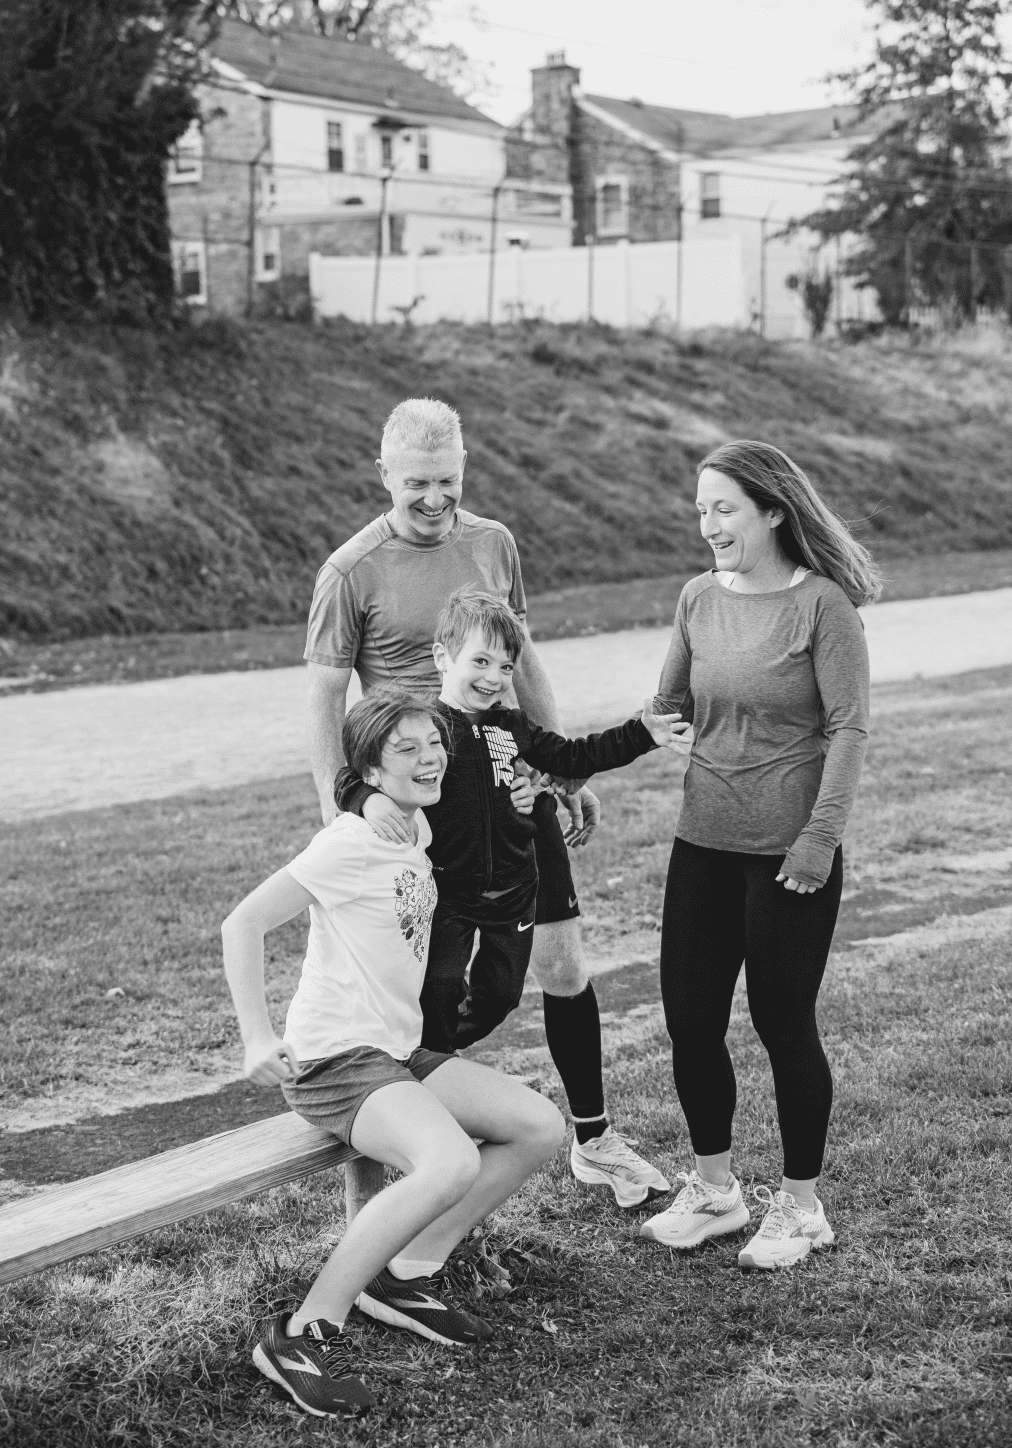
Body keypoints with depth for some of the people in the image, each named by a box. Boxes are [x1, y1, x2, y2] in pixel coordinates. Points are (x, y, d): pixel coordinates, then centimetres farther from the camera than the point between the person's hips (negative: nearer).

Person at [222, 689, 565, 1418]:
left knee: (541, 1128, -4)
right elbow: (243, 924, -16)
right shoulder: (350, 843, -15)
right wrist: (258, 1040, -22)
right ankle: (306, 1333, -20)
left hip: (400, 1052, 9)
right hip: (334, 1061, -9)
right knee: (452, 1165, -32)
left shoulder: (418, 831, 10)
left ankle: (405, 1275, 6)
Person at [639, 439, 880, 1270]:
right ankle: (714, 1188, 28)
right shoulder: (700, 601, 5)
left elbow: (849, 727, -12)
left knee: (783, 1023, 3)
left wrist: (821, 836, -17)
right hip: (706, 844, 6)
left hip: (791, 855, -5)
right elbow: (668, 710, 13)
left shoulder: (822, 605, -11)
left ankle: (800, 1206, 22)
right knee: (689, 1019, 8)